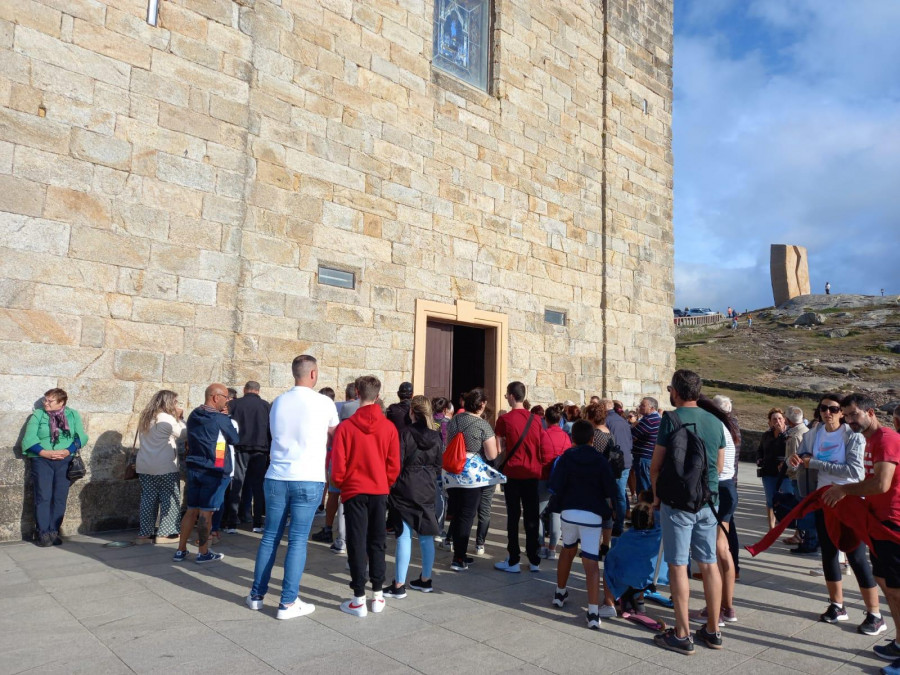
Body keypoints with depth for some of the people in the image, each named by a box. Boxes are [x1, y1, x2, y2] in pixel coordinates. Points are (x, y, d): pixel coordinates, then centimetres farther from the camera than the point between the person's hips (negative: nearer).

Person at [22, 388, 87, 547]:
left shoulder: (73, 415, 7)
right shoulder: (37, 415, 5)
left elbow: (81, 437, 2)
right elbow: (29, 438, -3)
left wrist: (68, 451, -13)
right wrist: (44, 452, -17)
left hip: (65, 461, 1)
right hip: (41, 460, -1)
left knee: (60, 498, 2)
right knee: (43, 497, -5)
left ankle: (54, 532, 10)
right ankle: (42, 533, 1)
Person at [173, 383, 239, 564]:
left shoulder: (193, 416, 8)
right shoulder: (221, 419, -13)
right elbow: (235, 439, -3)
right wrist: (229, 420, 11)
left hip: (193, 468, 7)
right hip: (213, 471, -7)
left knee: (191, 510, 13)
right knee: (206, 512, 0)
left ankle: (181, 550, 18)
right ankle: (203, 553, 9)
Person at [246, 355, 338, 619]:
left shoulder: (278, 402, 8)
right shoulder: (323, 402, -6)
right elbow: (335, 435, 10)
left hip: (276, 478, 5)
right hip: (308, 480, -4)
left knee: (270, 537, 14)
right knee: (297, 541, 2)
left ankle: (256, 595, 24)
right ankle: (288, 603, 7)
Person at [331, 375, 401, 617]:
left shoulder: (346, 427, -13)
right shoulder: (389, 427, -6)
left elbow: (338, 465, -9)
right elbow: (394, 465, -2)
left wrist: (340, 484, 10)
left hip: (354, 491, -2)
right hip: (380, 491, 2)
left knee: (357, 543, 5)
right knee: (377, 542, 13)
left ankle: (359, 599, 7)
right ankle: (377, 595, 19)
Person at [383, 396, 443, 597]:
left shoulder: (405, 433, -12)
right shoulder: (436, 436, 3)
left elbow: (397, 463, -11)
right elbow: (438, 465, 8)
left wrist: (391, 485, 0)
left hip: (406, 489, -5)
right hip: (427, 490, 5)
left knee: (404, 536, -2)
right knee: (426, 536, 12)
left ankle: (399, 585, 2)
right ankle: (425, 580, 23)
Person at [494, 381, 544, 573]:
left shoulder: (505, 419, -9)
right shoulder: (535, 419, 3)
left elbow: (499, 448, -9)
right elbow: (540, 446, 9)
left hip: (513, 472, -4)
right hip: (533, 473, 4)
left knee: (513, 516, 4)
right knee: (532, 516, 11)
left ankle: (513, 561, 8)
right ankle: (535, 560, 18)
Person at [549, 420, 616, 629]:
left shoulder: (566, 457, 2)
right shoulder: (601, 461, 2)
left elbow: (555, 485, -7)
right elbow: (610, 491, -1)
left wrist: (559, 505, 8)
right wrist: (608, 511, 14)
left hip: (568, 511, 2)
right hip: (593, 515, -1)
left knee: (567, 550, 24)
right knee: (591, 562, -3)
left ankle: (560, 593, 38)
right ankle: (593, 612, -13)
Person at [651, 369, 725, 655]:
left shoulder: (671, 419, -11)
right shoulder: (715, 422, 6)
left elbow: (655, 465, -8)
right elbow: (719, 466, 14)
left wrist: (657, 495, 6)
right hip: (708, 501, 6)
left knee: (678, 566, 1)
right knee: (709, 564, 12)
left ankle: (682, 635, 7)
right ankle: (713, 631, 21)